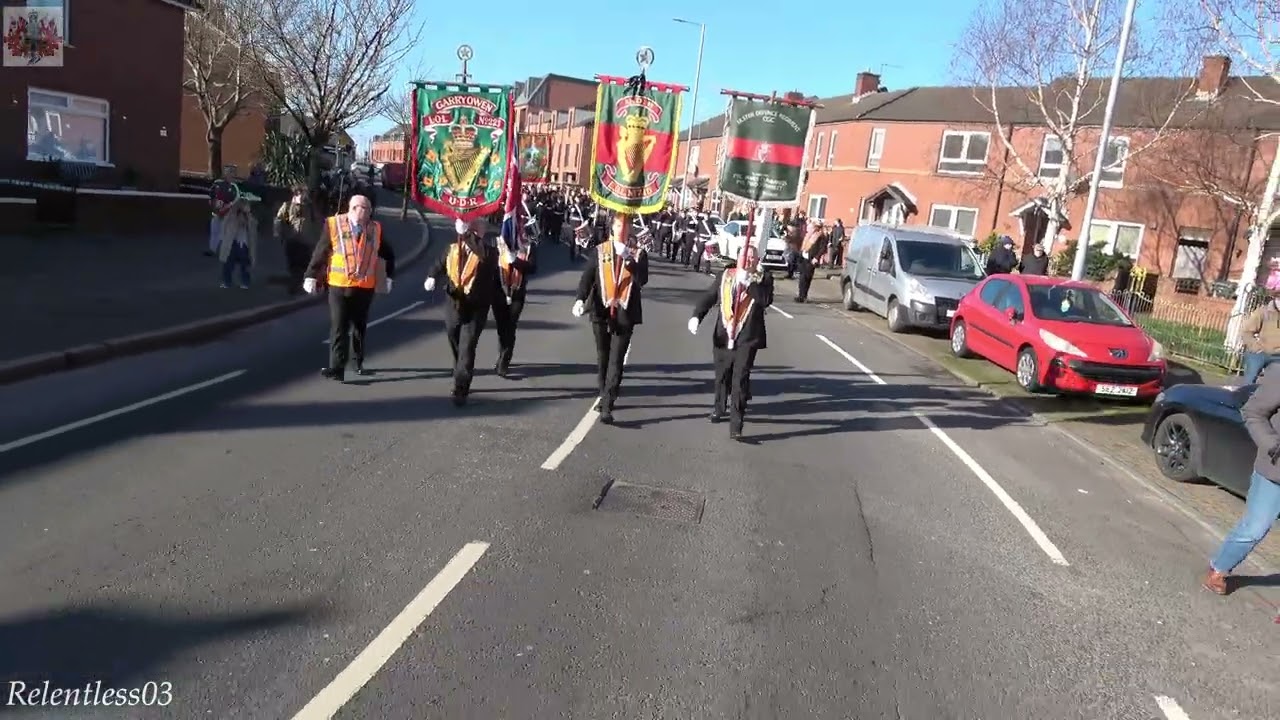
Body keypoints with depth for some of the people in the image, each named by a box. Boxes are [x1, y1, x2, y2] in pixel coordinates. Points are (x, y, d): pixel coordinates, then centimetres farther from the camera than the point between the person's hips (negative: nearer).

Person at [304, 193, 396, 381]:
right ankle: (337, 368, -7)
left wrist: (389, 276, 13)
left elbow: (389, 254, 17)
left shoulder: (376, 229, 4)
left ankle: (359, 362, 31)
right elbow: (320, 252, -2)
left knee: (359, 326, 15)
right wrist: (311, 276, -4)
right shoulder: (334, 225, -4)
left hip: (365, 287, 3)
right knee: (338, 328, -6)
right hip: (338, 286, -3)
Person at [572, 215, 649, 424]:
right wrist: (580, 299, -21)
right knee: (602, 358, 13)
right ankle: (604, 396, 30)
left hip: (625, 314, -1)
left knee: (616, 361, -6)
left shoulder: (639, 254, 2)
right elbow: (587, 277, -5)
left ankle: (607, 407, -9)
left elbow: (642, 280, -11)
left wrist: (628, 258, -21)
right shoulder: (599, 251, 4)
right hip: (601, 312, 2)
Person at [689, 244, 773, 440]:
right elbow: (708, 297, 4)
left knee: (740, 381, -9)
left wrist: (748, 282, -21)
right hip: (723, 337, 3)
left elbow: (766, 299, -16)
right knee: (722, 376, 19)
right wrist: (696, 316, -11)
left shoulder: (764, 278, 1)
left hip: (747, 339, -3)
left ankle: (736, 426, -8)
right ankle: (719, 408, 44)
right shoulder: (726, 276, 7)